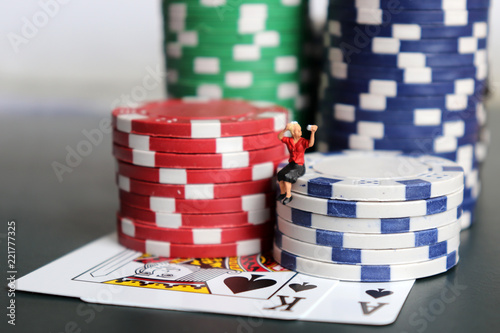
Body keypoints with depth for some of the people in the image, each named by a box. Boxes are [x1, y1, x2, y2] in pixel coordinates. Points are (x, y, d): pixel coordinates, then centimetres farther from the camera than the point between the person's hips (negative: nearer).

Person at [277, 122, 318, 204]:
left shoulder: (303, 141, -8)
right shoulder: (289, 140, 4)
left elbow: (310, 144, -29)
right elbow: (280, 137, -10)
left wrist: (313, 132, -39)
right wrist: (285, 129, -27)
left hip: (300, 166, -5)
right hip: (291, 164, 5)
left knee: (287, 176, -27)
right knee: (280, 174, -21)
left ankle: (288, 195, -9)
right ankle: (282, 193, -1)